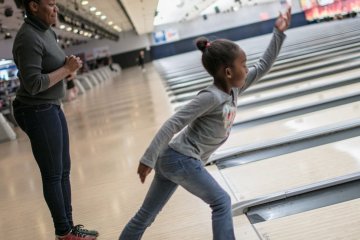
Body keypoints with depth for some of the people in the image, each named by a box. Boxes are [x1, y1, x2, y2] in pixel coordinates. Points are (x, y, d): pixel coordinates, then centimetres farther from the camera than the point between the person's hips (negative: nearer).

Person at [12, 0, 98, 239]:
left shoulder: (47, 32, 9)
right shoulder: (28, 38, -20)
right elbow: (33, 84, -25)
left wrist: (70, 68, 0)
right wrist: (66, 69, -17)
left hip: (52, 108, 10)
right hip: (37, 112, -9)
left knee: (63, 172, 15)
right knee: (53, 175, 2)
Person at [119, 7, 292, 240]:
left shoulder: (233, 90, 6)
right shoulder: (211, 97, -19)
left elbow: (263, 66, 16)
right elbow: (173, 124, -22)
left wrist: (279, 33, 13)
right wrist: (149, 159, -24)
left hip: (173, 159, 9)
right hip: (181, 160, -9)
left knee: (147, 214, 14)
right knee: (222, 203, 1)